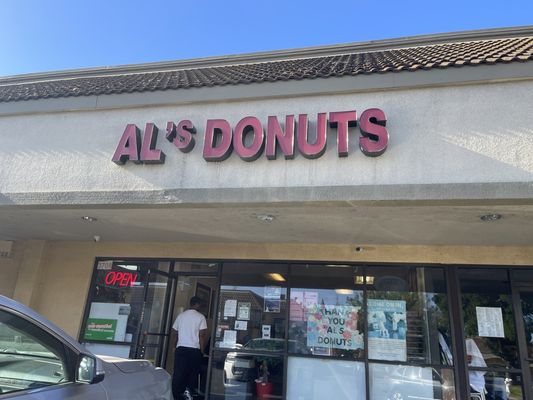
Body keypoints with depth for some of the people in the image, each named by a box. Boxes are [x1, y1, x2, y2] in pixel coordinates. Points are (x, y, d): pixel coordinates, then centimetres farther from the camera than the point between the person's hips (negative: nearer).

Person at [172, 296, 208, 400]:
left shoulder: (180, 316, 7)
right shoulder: (200, 317, -5)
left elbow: (175, 333, 11)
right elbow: (202, 336, -7)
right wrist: (202, 351, 1)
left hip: (180, 348, 3)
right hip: (194, 349, -3)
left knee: (178, 373, 7)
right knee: (193, 372, 12)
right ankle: (188, 390, -1)